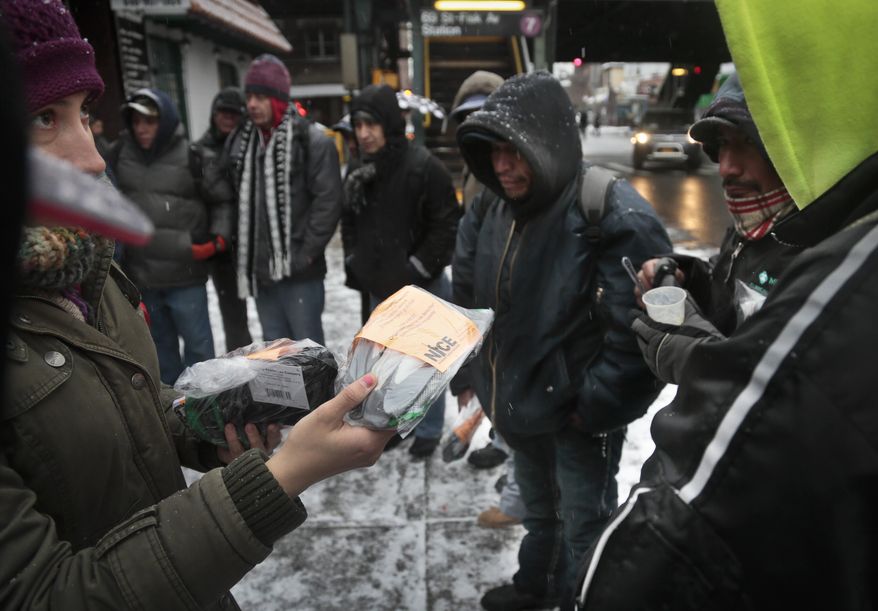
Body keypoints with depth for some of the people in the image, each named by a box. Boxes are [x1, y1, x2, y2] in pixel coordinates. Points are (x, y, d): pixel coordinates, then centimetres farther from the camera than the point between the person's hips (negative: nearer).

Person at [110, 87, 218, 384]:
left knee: (197, 342, 8)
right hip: (138, 273, 4)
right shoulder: (122, 152, 2)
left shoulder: (190, 155, -10)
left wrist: (219, 238, -14)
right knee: (159, 345, 18)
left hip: (184, 272, -4)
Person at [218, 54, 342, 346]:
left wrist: (305, 254, -15)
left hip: (299, 271, -6)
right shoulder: (239, 142, 10)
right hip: (258, 269, 6)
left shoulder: (313, 141, -9)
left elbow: (328, 202, -14)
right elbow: (230, 196, 17)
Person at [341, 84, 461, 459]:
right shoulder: (359, 171, 5)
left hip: (420, 286, -6)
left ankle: (429, 430, 25)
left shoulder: (423, 166, -15)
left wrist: (418, 270, -15)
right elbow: (349, 221, 17)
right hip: (379, 287, 7)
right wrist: (355, 263, 7)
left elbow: (446, 224, -16)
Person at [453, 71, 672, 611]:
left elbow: (636, 333, -24)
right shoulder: (490, 209, -2)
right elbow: (468, 296, 9)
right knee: (538, 506, 29)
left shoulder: (616, 217, -24)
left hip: (577, 414, -7)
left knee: (583, 526, 13)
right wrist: (472, 373, 4)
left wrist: (593, 409, -18)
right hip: (516, 400, 7)